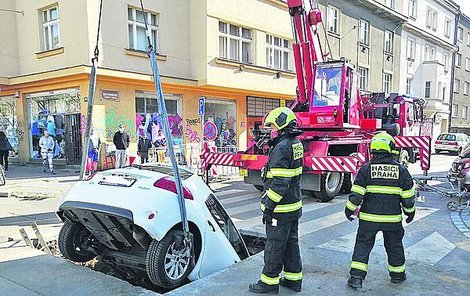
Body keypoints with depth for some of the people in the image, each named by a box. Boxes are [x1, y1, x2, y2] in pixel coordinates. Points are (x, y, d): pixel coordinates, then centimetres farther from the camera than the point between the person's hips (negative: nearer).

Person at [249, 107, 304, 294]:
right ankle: (293, 279, 29)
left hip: (280, 209, -9)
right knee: (291, 243, 18)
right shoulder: (296, 144, 9)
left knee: (274, 245, 3)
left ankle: (269, 282, 16)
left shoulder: (281, 148, -21)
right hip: (294, 206, 10)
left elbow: (279, 183, -24)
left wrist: (268, 207, -19)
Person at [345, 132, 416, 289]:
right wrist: (410, 211, 18)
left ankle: (357, 276, 5)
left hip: (369, 217, -1)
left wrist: (350, 209, 3)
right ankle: (397, 274, 35)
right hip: (392, 218, 2)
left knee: (363, 244, 9)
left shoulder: (366, 169, -9)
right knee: (394, 246, 19)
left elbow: (356, 193, -10)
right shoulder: (401, 170, -4)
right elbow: (408, 196, 3)